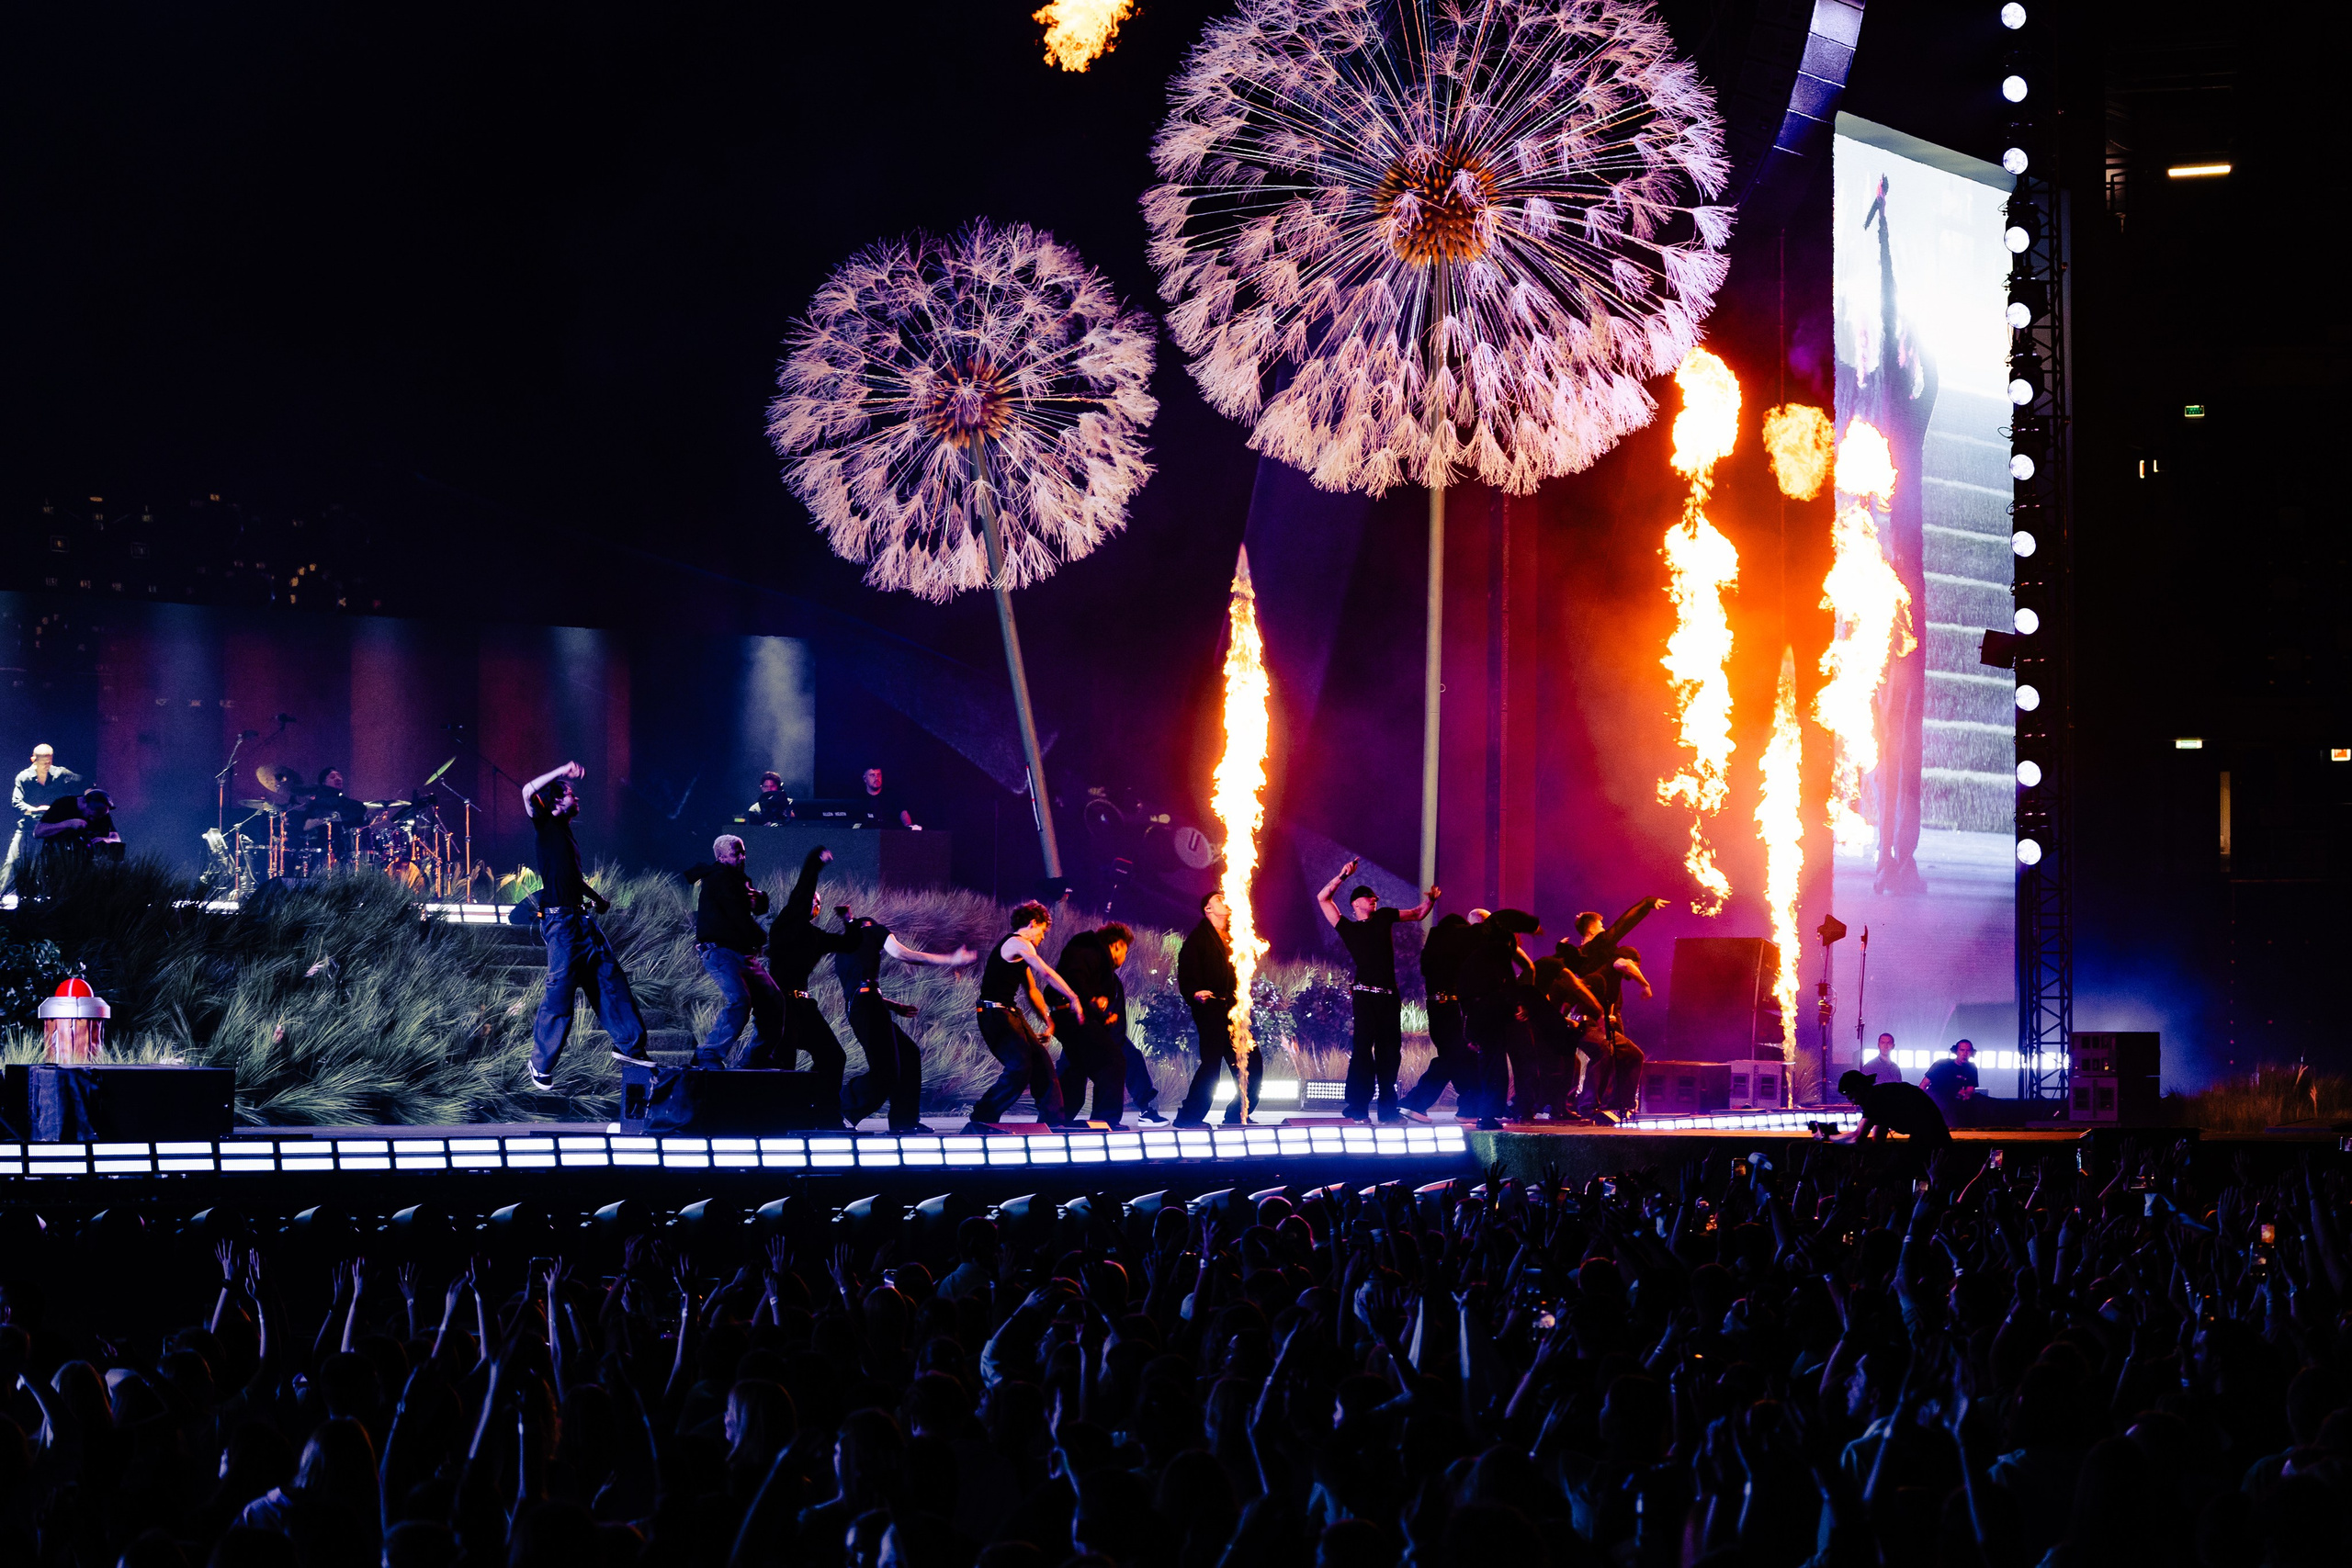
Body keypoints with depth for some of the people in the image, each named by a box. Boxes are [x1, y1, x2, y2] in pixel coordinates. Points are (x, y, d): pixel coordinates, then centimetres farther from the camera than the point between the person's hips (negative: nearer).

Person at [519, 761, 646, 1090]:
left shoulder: (567, 833, 21)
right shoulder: (546, 826, -3)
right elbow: (528, 792, -21)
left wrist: (597, 898, 29)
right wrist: (562, 771, -21)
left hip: (582, 917, 9)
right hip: (559, 919, -9)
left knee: (610, 977, 8)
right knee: (560, 988, -8)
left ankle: (627, 1043, 16)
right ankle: (542, 1064, 0)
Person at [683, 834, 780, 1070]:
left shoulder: (735, 878, 20)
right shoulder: (720, 878, -11)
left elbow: (761, 907, 19)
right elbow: (741, 917, -15)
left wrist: (757, 896, -5)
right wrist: (760, 937, 2)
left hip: (743, 953, 10)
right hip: (720, 951, -10)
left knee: (772, 999, 8)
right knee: (739, 1001, -27)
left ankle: (761, 1057, 16)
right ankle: (708, 1056, -25)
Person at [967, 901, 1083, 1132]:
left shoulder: (1017, 946, 23)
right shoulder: (1018, 944, -11)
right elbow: (1046, 973, -22)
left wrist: (1048, 1020, 17)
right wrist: (1074, 998, -24)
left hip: (1008, 1013, 11)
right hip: (994, 1014, -11)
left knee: (1040, 1060, 8)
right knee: (1020, 1066, -21)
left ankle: (1052, 1121, 13)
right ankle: (981, 1120, -18)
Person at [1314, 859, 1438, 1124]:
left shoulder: (1384, 917, 19)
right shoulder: (1348, 927, 8)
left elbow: (1418, 914, 29)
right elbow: (1322, 898, 2)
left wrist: (1431, 900, 9)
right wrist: (1343, 876, -4)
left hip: (1389, 995, 5)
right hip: (1366, 995, -5)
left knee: (1390, 1051, 6)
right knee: (1363, 1048, -12)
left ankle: (1388, 1109, 12)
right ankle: (1357, 1109, -12)